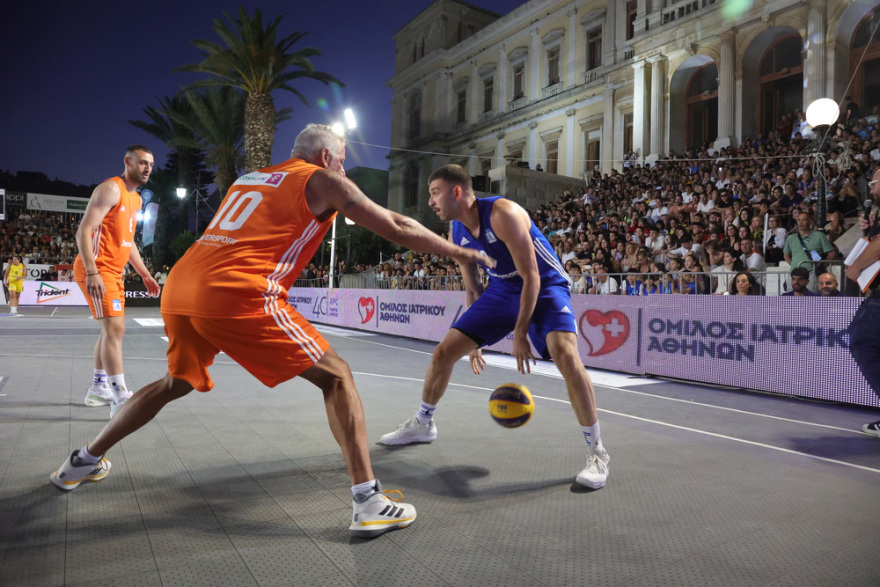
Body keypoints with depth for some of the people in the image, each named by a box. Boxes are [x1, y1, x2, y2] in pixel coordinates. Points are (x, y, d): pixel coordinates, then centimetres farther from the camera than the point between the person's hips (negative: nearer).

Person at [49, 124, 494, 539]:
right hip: (238, 295, -8)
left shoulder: (248, 177, 28)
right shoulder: (323, 181, 9)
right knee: (336, 377, 1)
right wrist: (462, 253, 17)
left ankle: (82, 462, 45)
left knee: (176, 383, 32)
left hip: (179, 288, 8)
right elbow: (396, 229, 8)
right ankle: (368, 503, -5)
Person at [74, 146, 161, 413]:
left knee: (113, 329, 15)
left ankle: (98, 388, 28)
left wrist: (146, 275, 20)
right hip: (97, 271, -10)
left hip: (114, 273, 10)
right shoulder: (111, 189, -12)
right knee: (114, 328, -16)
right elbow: (84, 231, -20)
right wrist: (92, 273, -28)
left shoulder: (136, 199, 17)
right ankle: (120, 397, -17)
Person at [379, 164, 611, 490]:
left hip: (545, 287, -6)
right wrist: (474, 339, 9)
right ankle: (422, 424, 26)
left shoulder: (503, 214, -26)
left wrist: (520, 333, -23)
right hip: (502, 289, 7)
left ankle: (596, 451, -14)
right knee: (443, 352, 1)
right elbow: (472, 288, 8)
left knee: (565, 354, -32)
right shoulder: (457, 233, -3)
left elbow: (531, 277, -24)